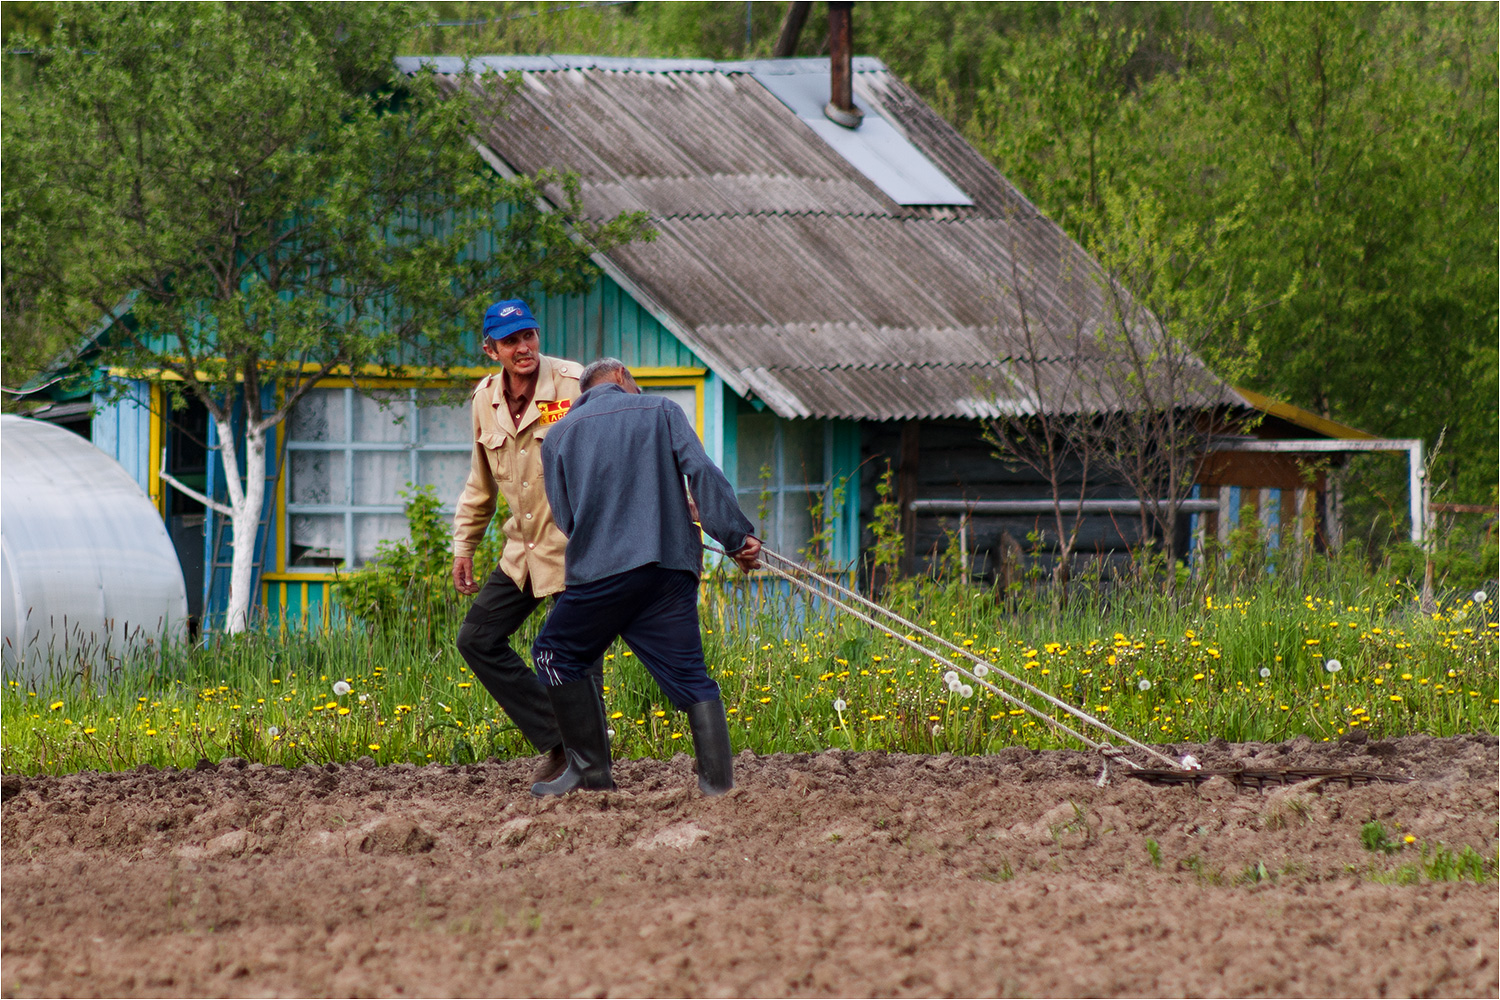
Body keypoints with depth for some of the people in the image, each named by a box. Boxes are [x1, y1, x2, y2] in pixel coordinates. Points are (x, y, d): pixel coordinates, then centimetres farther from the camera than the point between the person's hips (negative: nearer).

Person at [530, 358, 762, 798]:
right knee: (689, 674, 4)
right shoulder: (661, 411, 13)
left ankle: (590, 767, 10)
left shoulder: (558, 437, 15)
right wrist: (737, 537, 0)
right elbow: (702, 472, 0)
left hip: (601, 573, -1)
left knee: (555, 654, 16)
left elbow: (566, 516, 15)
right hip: (672, 565, 1)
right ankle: (718, 778, -6)